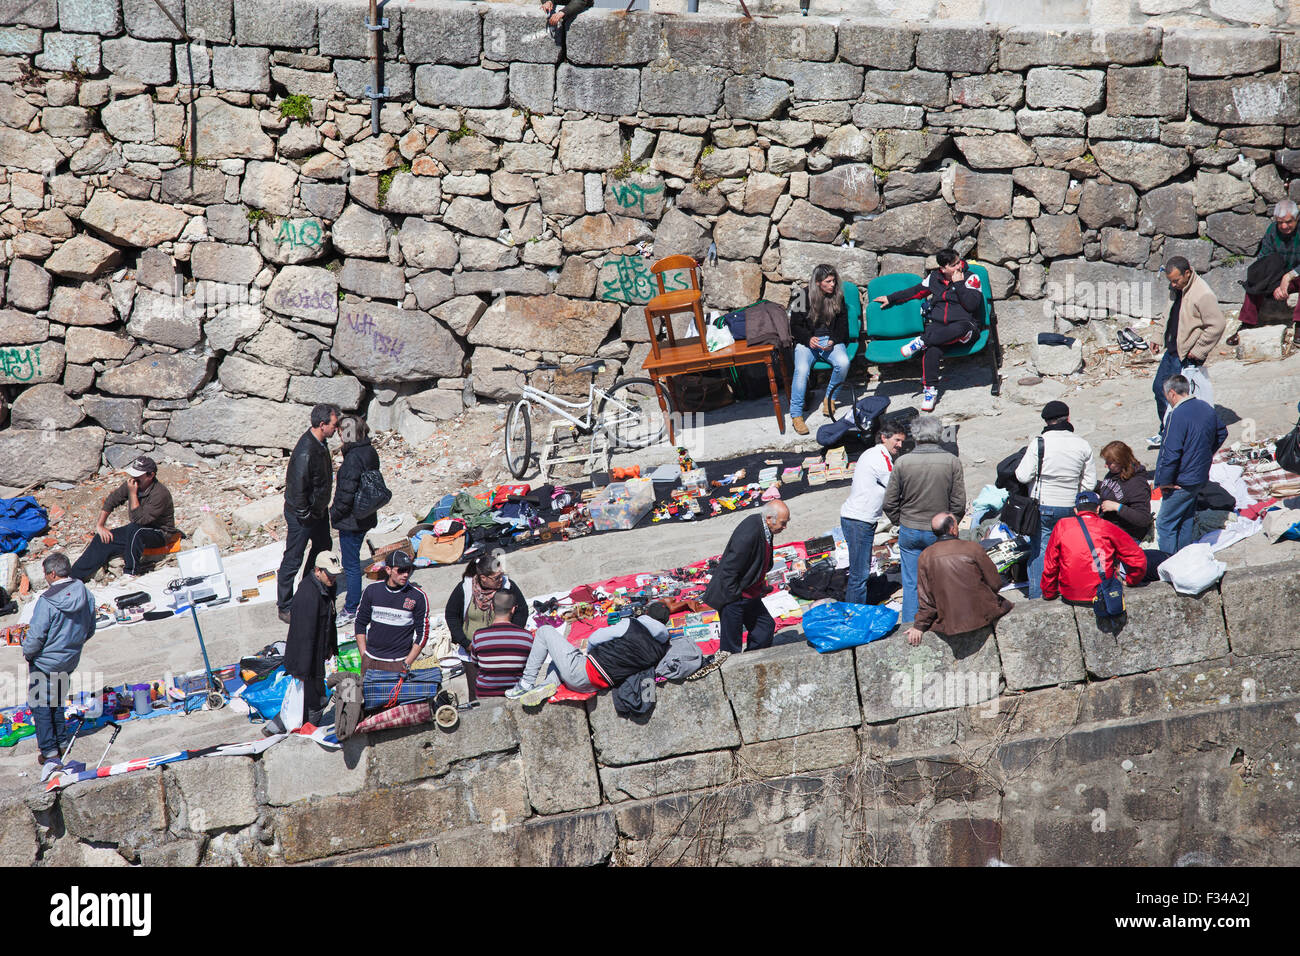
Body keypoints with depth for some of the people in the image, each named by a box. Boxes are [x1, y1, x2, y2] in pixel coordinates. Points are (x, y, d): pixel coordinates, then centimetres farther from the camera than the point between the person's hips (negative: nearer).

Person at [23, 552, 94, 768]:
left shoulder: (47, 602, -27)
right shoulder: (85, 595, -7)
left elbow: (35, 636, -22)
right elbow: (90, 630, 5)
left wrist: (28, 652, -2)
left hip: (45, 662, -6)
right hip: (70, 661, 6)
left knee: (41, 706, 10)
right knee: (57, 702, 25)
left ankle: (49, 751, 13)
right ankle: (61, 743, 32)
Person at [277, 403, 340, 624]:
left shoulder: (320, 443, -1)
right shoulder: (306, 452, -31)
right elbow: (298, 487, -28)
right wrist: (304, 515, -19)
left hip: (318, 510, 10)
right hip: (302, 514, -10)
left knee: (323, 548, 25)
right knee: (293, 560, 3)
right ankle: (285, 607, 14)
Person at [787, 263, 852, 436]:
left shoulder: (838, 296, 5)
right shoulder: (803, 297, -3)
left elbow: (843, 325, 10)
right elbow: (795, 326, 2)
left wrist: (833, 341, -9)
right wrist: (808, 339, -17)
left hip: (832, 341, 2)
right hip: (807, 341, -2)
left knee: (843, 363, -30)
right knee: (802, 369, -31)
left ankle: (829, 398, -5)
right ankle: (796, 415, -26)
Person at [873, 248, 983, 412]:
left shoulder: (970, 279, -1)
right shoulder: (935, 278, 11)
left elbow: (972, 305, -13)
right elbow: (916, 291, 24)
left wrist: (958, 284, -14)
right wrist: (891, 298, 24)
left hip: (965, 323, -2)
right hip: (938, 324, 2)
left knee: (959, 329, -43)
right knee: (932, 349, -32)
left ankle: (921, 342, -30)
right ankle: (930, 389, -28)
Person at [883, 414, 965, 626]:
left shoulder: (902, 462, -9)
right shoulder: (952, 462, -9)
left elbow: (889, 503, -4)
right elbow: (959, 504, -6)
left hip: (910, 531, 0)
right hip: (940, 535, 0)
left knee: (911, 584, 8)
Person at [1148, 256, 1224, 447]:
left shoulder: (1203, 295, -22)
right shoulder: (1176, 289, 5)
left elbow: (1217, 325, -21)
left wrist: (1198, 351, -18)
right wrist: (1158, 339, 15)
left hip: (1187, 356, -9)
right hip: (1172, 351, 9)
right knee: (1159, 388, 16)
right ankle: (1166, 433, 31)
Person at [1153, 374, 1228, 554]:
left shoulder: (1178, 415, -23)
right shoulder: (1206, 408, 5)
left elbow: (1171, 453, -26)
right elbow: (1222, 433, 22)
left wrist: (1164, 481, -17)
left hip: (1182, 482, -9)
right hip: (1201, 476, 9)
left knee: (1165, 523, -1)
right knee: (1187, 519, 20)